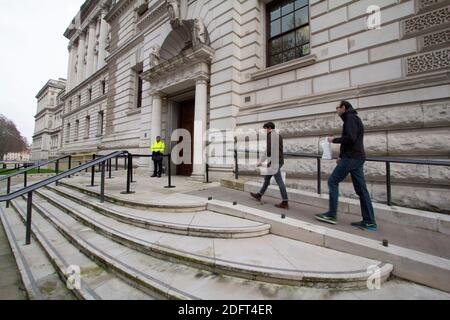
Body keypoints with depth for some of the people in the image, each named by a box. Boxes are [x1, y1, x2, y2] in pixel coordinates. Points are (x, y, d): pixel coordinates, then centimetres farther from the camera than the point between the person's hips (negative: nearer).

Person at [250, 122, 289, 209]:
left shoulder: (271, 136, -13)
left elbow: (268, 151, -20)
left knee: (279, 182, -5)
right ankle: (259, 195, 30)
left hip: (275, 162, -10)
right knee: (266, 178, 18)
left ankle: (285, 203, 1)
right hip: (278, 161, 10)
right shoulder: (278, 136, 16)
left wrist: (260, 161, -13)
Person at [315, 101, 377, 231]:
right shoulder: (354, 119, 25)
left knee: (333, 181, -5)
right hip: (357, 158, 10)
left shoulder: (350, 118, -6)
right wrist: (342, 156, 20)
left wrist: (334, 140, -8)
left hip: (351, 158, -10)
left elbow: (350, 138, -22)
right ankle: (369, 222, 10)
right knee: (361, 189, 7)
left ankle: (332, 215, -1)